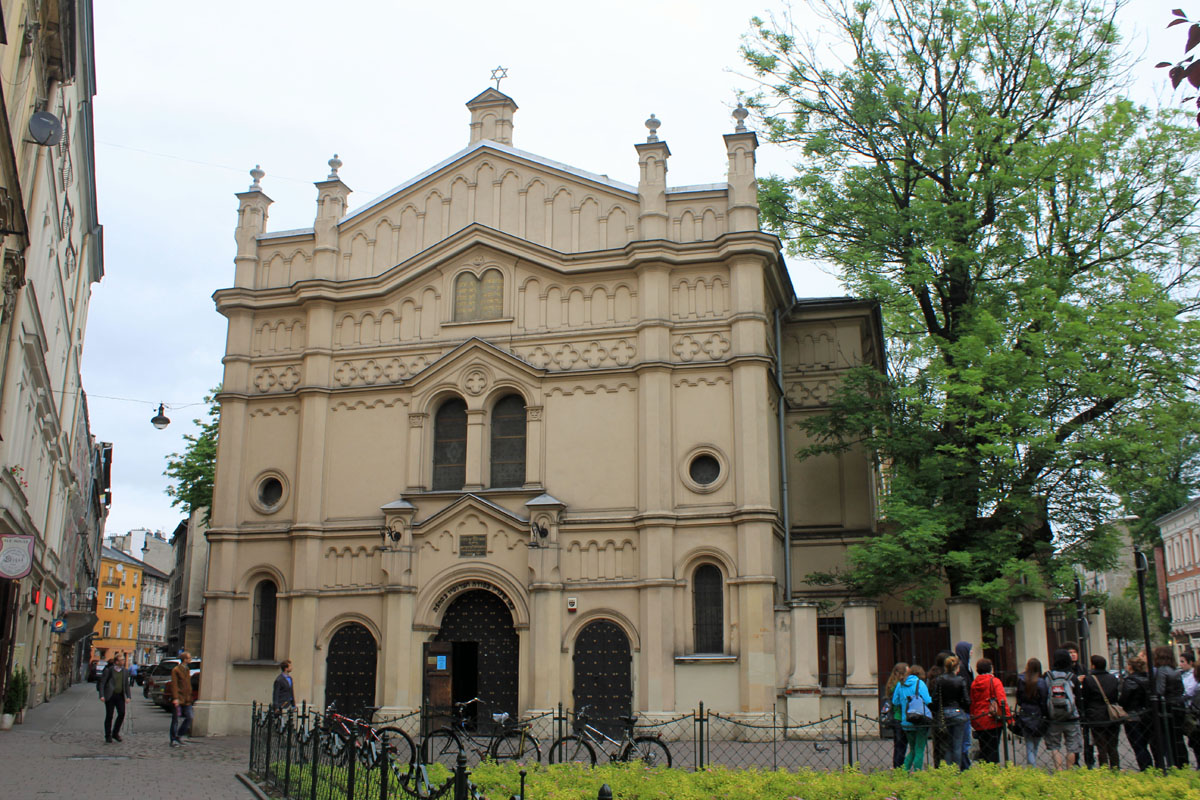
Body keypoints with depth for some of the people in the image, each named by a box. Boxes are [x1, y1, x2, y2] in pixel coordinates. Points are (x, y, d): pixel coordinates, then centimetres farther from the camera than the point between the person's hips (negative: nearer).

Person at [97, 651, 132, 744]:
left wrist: (128, 696, 3)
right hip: (110, 696, -4)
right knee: (109, 716, 1)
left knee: (122, 713, -6)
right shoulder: (108, 670, -3)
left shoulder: (125, 671, 10)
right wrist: (102, 695, -13)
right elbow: (102, 683, -3)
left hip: (120, 696, 4)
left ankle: (115, 733, 13)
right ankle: (108, 737, 12)